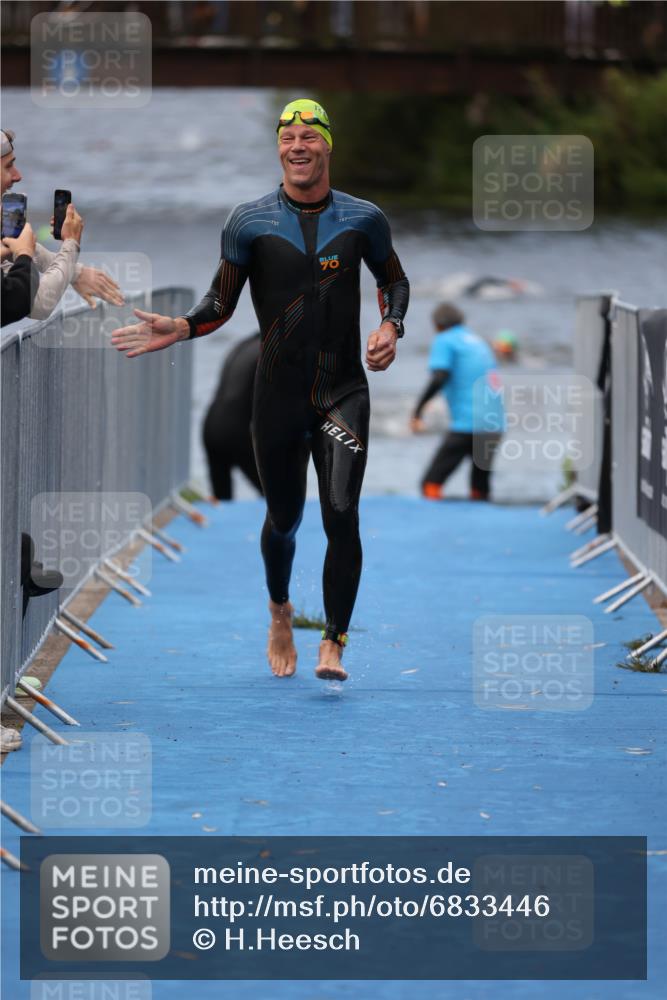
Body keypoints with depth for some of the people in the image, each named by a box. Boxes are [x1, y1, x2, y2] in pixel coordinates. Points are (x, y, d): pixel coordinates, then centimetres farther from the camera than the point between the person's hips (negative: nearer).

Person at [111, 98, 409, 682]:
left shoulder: (363, 219, 3)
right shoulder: (250, 223, 1)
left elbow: (395, 281, 19)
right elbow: (221, 304, 7)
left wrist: (391, 327, -1)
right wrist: (179, 328, -12)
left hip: (345, 390, 0)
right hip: (279, 391, 1)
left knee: (341, 515, -16)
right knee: (284, 519, 11)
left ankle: (334, 645, -11)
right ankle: (279, 613, 40)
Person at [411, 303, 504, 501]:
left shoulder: (444, 340, 2)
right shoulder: (478, 341, 23)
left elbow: (439, 378, -13)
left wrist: (418, 410, -11)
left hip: (467, 423, -7)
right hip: (495, 425, 7)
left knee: (431, 484, -8)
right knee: (480, 490, 15)